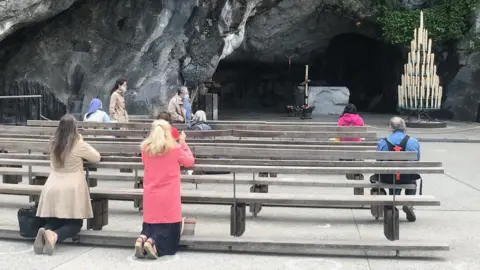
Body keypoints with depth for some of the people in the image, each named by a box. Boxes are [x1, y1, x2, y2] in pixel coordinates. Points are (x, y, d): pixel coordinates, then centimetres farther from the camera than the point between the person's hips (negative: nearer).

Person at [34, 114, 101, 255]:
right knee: (75, 224, 6)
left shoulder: (54, 143, 6)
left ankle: (46, 232, -20)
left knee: (53, 221, 15)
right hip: (72, 190, -4)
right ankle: (54, 235, -24)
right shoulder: (79, 144, -7)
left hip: (53, 189, 4)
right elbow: (96, 157, 8)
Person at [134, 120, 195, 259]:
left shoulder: (146, 149, 0)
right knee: (168, 230, 4)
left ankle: (142, 239, -15)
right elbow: (190, 161, 8)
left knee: (150, 226, 16)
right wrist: (182, 143, 17)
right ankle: (153, 243, -22)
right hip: (169, 199, -3)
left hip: (150, 198, 4)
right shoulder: (175, 148, -8)